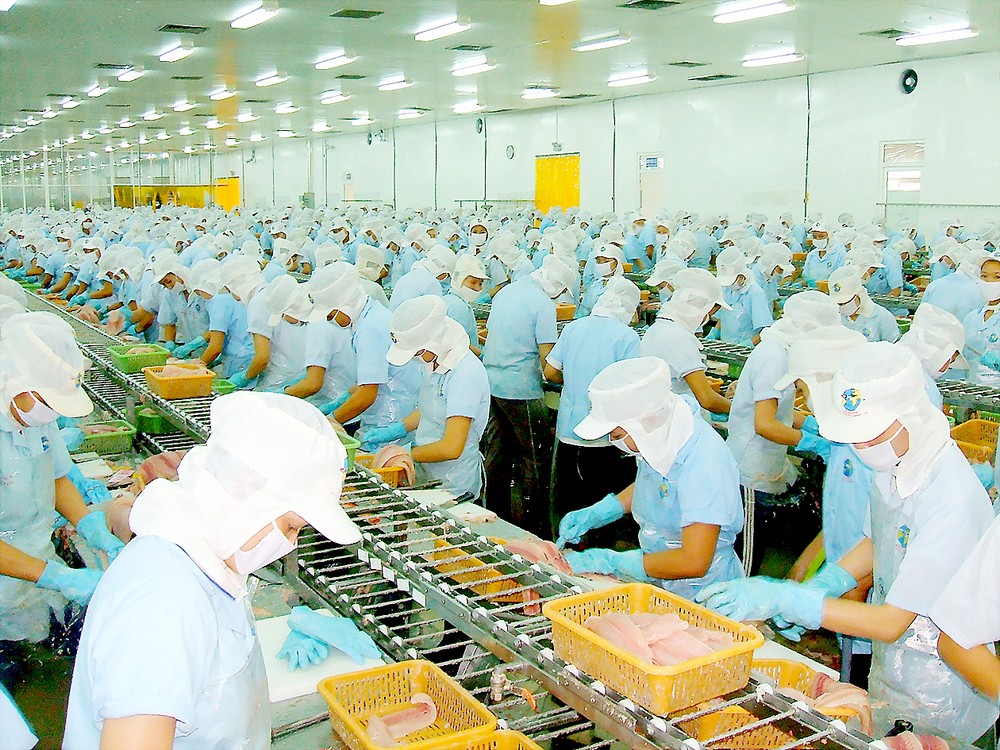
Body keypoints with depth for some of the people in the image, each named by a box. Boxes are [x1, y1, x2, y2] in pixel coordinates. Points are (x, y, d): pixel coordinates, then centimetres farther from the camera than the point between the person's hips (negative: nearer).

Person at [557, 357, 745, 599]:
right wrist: (594, 514, 9)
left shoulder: (703, 463, -26)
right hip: (659, 583, 7)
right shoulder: (659, 436, -2)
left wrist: (612, 562, -20)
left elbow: (693, 563, -28)